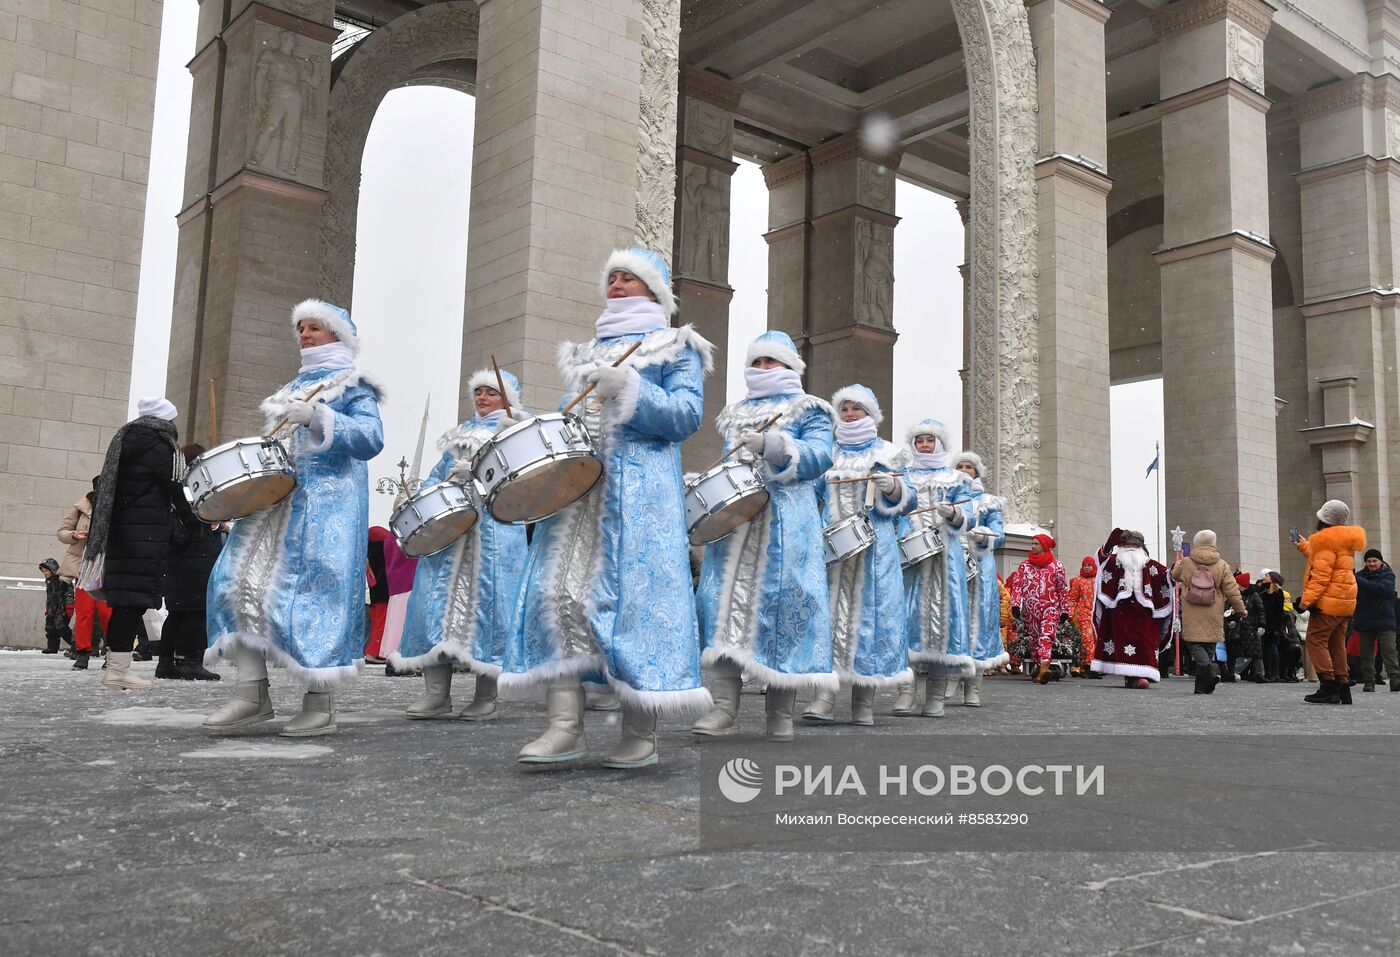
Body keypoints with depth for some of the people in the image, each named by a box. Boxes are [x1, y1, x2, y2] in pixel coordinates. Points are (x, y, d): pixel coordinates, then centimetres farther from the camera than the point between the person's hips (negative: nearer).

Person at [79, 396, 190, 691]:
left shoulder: (125, 439, 18)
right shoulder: (158, 446, -8)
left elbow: (105, 483, 21)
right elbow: (177, 491, -9)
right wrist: (198, 518, 3)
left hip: (119, 528, 9)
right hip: (146, 531, -9)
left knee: (123, 599, 10)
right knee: (134, 599, -9)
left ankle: (115, 667, 12)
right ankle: (119, 670, -10)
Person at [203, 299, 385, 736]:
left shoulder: (352, 384, 4)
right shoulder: (293, 387, 25)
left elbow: (371, 440, -12)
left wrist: (318, 416, -22)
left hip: (326, 503, -7)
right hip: (276, 498, 8)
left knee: (313, 586, -12)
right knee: (242, 578, -5)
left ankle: (320, 704, -7)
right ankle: (252, 693, -4)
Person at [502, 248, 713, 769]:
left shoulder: (675, 346, 10)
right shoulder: (587, 351, 27)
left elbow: (687, 416, -3)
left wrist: (630, 389, -16)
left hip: (641, 487, -6)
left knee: (634, 592, -11)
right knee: (558, 589, -7)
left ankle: (641, 735, -5)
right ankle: (565, 726, -6)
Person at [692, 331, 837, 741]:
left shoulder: (808, 410, 8)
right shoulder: (735, 413, 24)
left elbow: (820, 456, -8)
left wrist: (773, 445, -21)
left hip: (785, 524, -5)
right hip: (733, 518, 5)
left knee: (781, 603, -8)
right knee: (724, 601, -6)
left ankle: (781, 714, -1)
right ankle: (725, 706, -6)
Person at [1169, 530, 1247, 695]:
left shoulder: (1185, 563, -1)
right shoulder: (1222, 565, -2)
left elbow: (1175, 576, 21)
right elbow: (1232, 590, -1)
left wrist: (1177, 563, 42)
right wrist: (1240, 609, 11)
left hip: (1192, 616, -1)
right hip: (1213, 617, 1)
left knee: (1195, 645, 1)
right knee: (1209, 647, 11)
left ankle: (1209, 670, -27)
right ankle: (1202, 686, 14)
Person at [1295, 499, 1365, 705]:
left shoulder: (1326, 539, -12)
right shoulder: (1345, 539, 17)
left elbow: (1321, 574, -19)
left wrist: (1307, 599, -20)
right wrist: (1304, 546, 40)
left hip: (1329, 601, -10)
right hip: (1345, 602, 10)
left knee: (1315, 640, -8)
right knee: (1336, 644, 13)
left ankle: (1328, 687, -14)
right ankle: (1342, 687, 14)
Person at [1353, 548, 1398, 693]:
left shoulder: (1387, 575, 1)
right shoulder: (1360, 575, 9)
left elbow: (1382, 588, -20)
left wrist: (1358, 580, -24)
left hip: (1385, 621, -3)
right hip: (1365, 621, 3)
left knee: (1389, 651, -9)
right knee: (1366, 653, 5)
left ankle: (1395, 680, -11)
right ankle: (1368, 681, 10)